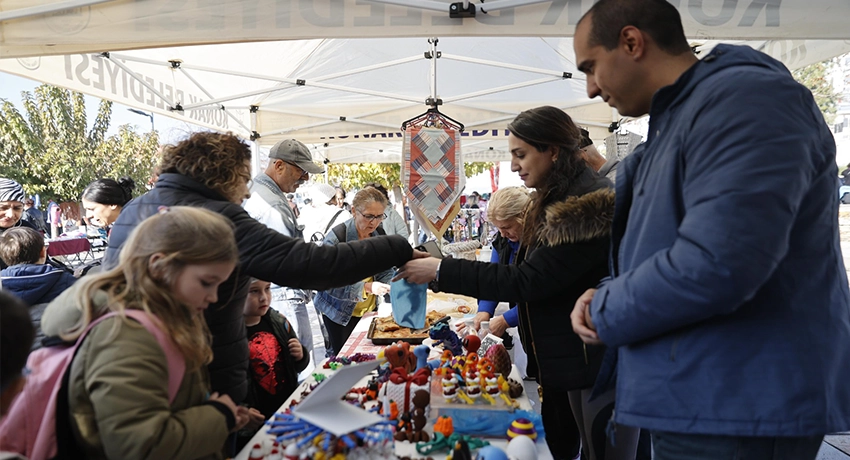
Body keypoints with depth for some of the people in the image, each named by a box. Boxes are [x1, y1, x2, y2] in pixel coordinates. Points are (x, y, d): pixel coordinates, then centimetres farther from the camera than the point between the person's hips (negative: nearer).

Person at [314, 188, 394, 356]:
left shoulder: (379, 235, -5)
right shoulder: (336, 237, -22)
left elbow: (385, 272, 1)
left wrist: (392, 286, -20)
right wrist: (366, 287, -37)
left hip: (368, 309, 5)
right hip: (340, 311, -5)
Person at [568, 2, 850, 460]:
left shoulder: (743, 100, -18)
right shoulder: (675, 120, 14)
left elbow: (715, 264, -29)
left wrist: (605, 313, -14)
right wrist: (605, 297, 4)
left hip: (735, 408, -9)